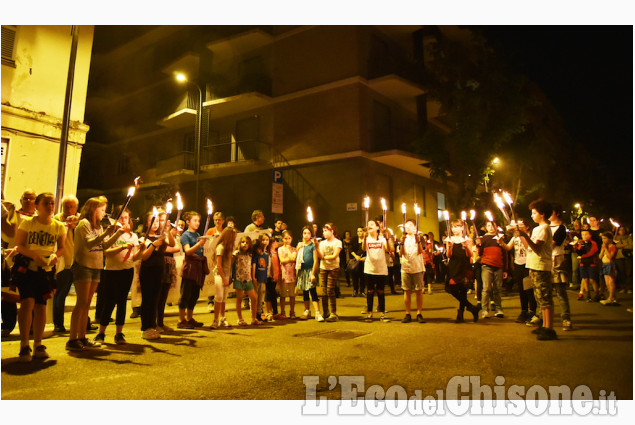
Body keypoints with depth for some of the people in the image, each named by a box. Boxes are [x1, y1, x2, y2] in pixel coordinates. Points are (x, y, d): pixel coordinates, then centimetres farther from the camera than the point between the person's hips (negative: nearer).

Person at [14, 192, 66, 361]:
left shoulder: (58, 226, 3)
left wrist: (55, 256, -14)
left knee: (41, 306, 6)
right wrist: (35, 256, -21)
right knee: (27, 303, -15)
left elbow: (61, 247, 7)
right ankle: (24, 345, -4)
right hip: (27, 267, -2)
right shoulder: (27, 223, -3)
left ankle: (38, 345, 17)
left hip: (47, 270, 2)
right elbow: (19, 245, -6)